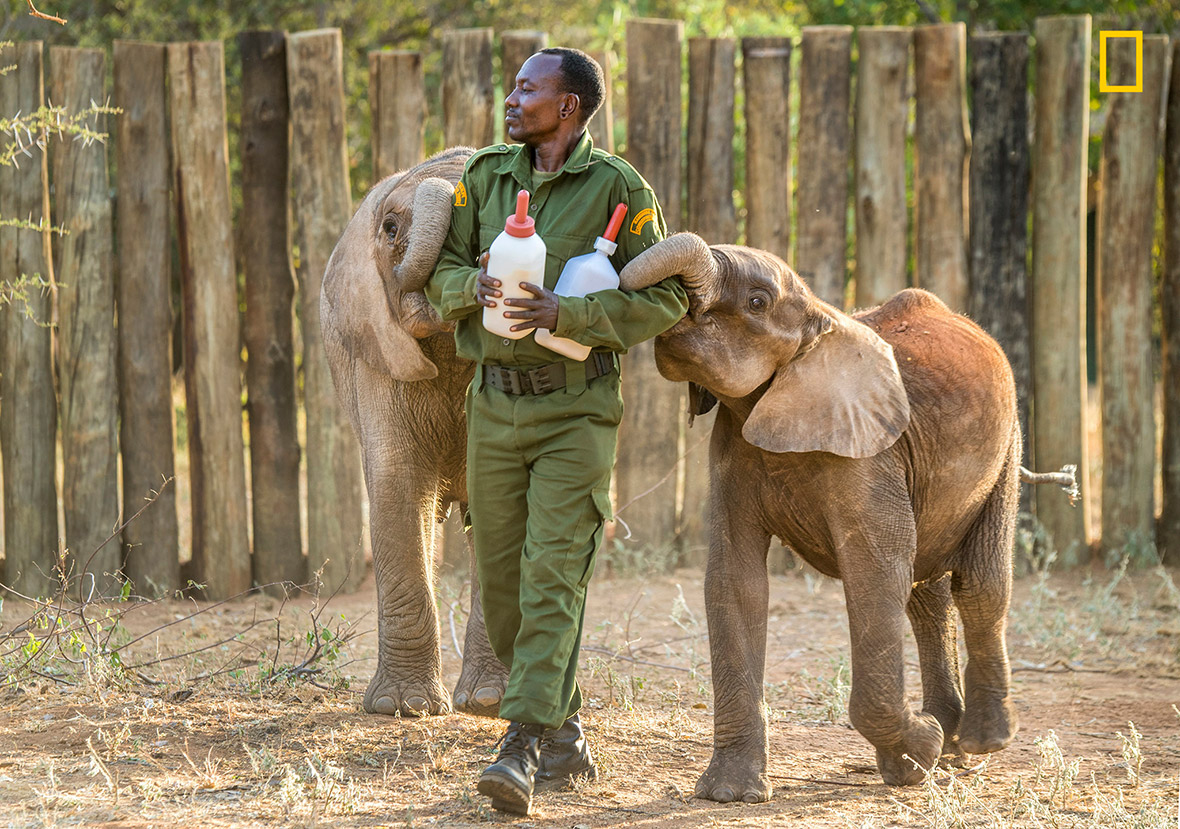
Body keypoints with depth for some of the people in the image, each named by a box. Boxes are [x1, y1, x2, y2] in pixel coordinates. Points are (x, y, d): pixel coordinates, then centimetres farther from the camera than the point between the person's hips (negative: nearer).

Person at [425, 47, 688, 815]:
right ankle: (565, 738, 23)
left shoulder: (618, 187, -9)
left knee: (552, 578, -15)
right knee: (502, 580, 8)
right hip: (495, 404, 5)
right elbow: (439, 272, 8)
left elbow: (664, 298, -11)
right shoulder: (487, 173, 5)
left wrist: (564, 313, -22)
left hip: (575, 411, -5)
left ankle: (521, 752, -21)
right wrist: (476, 285, -16)